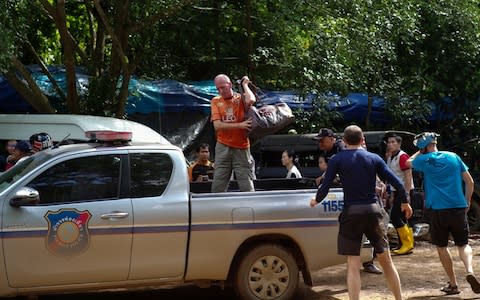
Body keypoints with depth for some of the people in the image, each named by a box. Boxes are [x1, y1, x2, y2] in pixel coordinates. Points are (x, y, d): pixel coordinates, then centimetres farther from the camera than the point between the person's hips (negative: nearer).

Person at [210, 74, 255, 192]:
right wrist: (240, 125, -12)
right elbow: (217, 125, -4)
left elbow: (251, 100, -22)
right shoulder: (215, 101, 7)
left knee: (247, 187, -2)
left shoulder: (241, 98, 4)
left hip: (241, 148, -2)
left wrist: (245, 85, -5)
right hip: (223, 148, 2)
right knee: (218, 187, 0)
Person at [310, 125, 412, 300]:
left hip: (351, 213, -2)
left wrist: (316, 200, 14)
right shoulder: (374, 158, 5)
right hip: (373, 211, 3)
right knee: (386, 260, 15)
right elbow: (396, 182, 2)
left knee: (353, 266, 0)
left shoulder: (337, 160, -2)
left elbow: (325, 187, -7)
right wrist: (405, 202, 18)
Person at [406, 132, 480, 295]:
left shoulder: (426, 160, 0)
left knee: (441, 247, 11)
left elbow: (409, 162, 22)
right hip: (459, 207, 2)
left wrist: (420, 152, 26)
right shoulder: (453, 157, 7)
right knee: (463, 244, 12)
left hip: (438, 209, -2)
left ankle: (453, 284, 10)